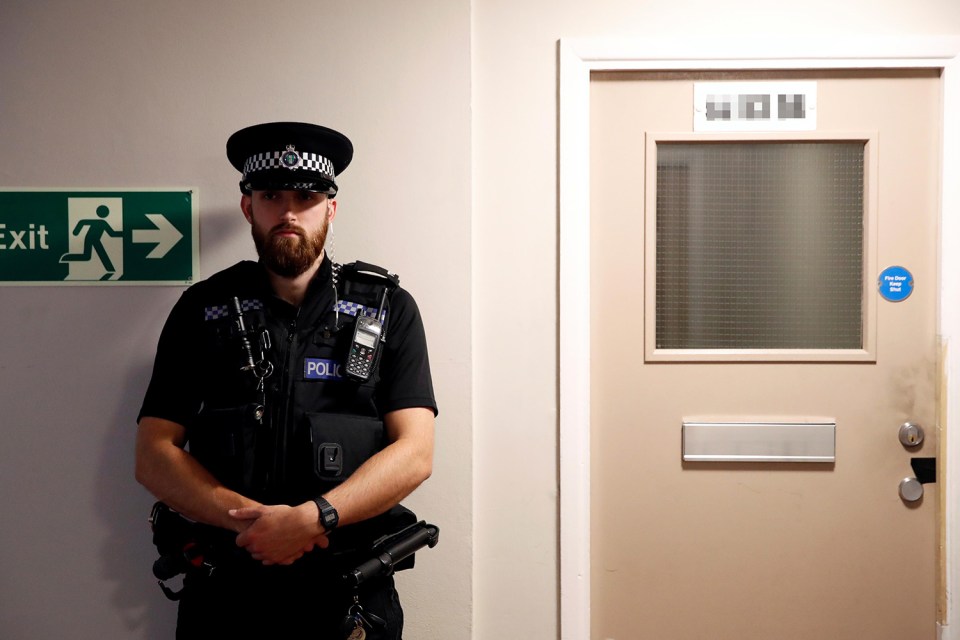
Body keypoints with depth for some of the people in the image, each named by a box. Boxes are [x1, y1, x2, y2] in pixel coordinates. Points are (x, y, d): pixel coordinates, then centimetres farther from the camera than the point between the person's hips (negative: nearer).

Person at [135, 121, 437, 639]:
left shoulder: (388, 309, 1)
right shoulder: (202, 310, 4)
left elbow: (414, 453, -8)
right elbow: (154, 455, 0)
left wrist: (311, 518, -21)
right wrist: (251, 519, -15)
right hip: (227, 595, 1)